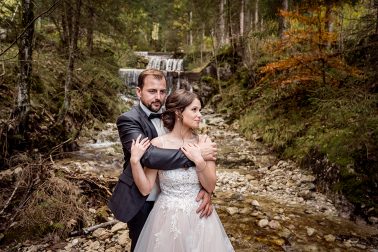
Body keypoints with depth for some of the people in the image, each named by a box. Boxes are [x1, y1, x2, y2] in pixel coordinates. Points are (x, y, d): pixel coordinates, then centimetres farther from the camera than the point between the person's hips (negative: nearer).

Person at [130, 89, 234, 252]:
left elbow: (210, 187, -6)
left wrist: (199, 161, -21)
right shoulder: (158, 144, -13)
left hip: (200, 217, 2)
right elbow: (145, 189, -9)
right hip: (168, 218, -2)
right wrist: (135, 160, -21)